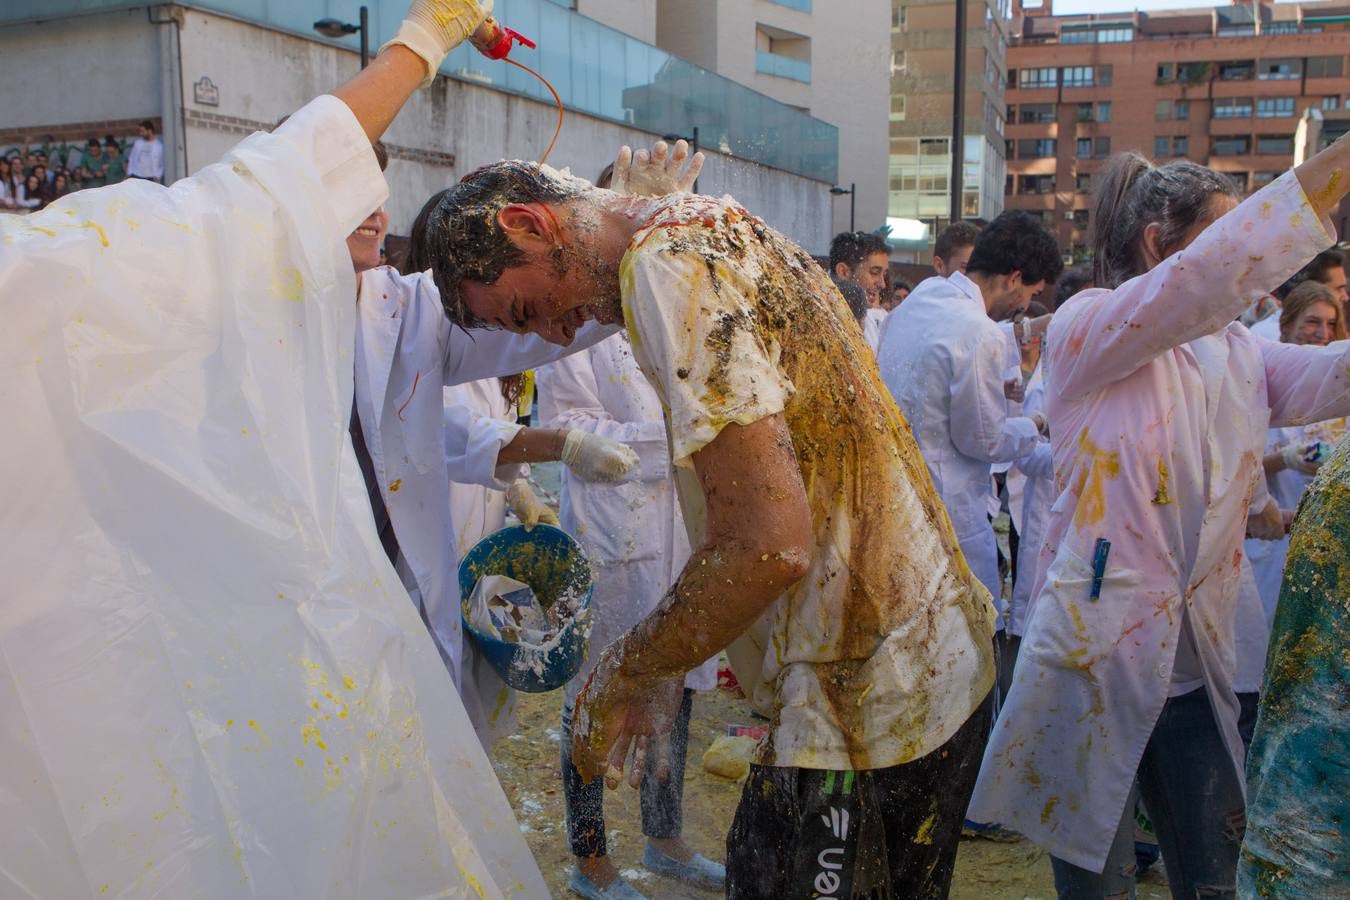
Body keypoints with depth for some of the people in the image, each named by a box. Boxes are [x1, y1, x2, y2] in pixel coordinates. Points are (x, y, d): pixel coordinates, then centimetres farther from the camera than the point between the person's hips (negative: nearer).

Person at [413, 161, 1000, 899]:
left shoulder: (667, 268, -19)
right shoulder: (718, 223, 11)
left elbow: (769, 546, -26)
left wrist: (622, 674, -11)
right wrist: (663, 664, 15)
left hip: (862, 711, -10)